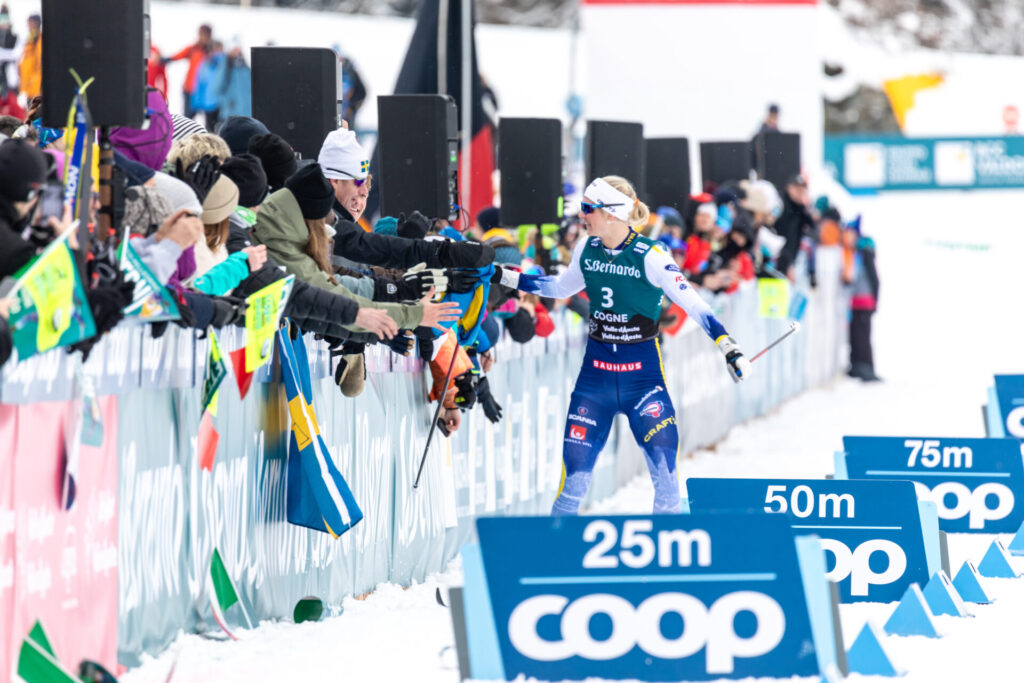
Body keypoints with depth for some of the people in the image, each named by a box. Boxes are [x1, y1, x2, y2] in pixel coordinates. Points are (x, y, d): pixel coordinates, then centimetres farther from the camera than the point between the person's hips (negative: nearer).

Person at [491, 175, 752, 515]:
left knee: (663, 462, -12)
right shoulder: (586, 250, 1)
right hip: (596, 370, 4)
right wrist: (504, 277, 19)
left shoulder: (650, 256, -14)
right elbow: (561, 286, 20)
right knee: (576, 464, -2)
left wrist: (729, 348, -21)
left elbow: (692, 303, -13)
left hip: (642, 372, -4)